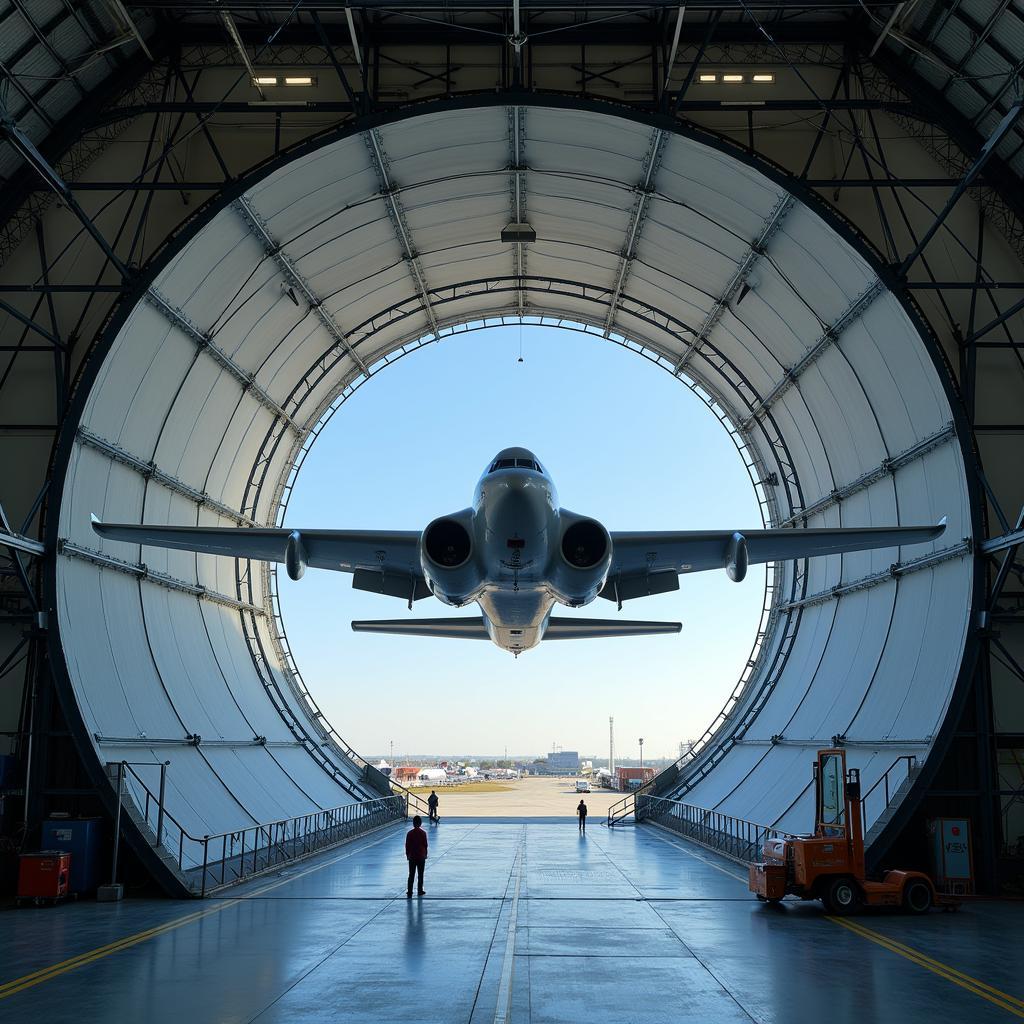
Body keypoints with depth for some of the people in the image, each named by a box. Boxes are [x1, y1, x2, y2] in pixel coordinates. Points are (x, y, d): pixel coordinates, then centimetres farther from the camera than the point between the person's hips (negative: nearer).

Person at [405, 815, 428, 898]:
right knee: (420, 875, 11)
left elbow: (407, 845, -2)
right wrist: (425, 854, 11)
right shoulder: (423, 833, -8)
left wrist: (408, 855, 10)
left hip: (412, 857, 0)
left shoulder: (409, 833, -6)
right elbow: (425, 845, -2)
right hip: (421, 857, 0)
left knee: (411, 875, 4)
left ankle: (409, 892, -1)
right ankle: (420, 891, 17)